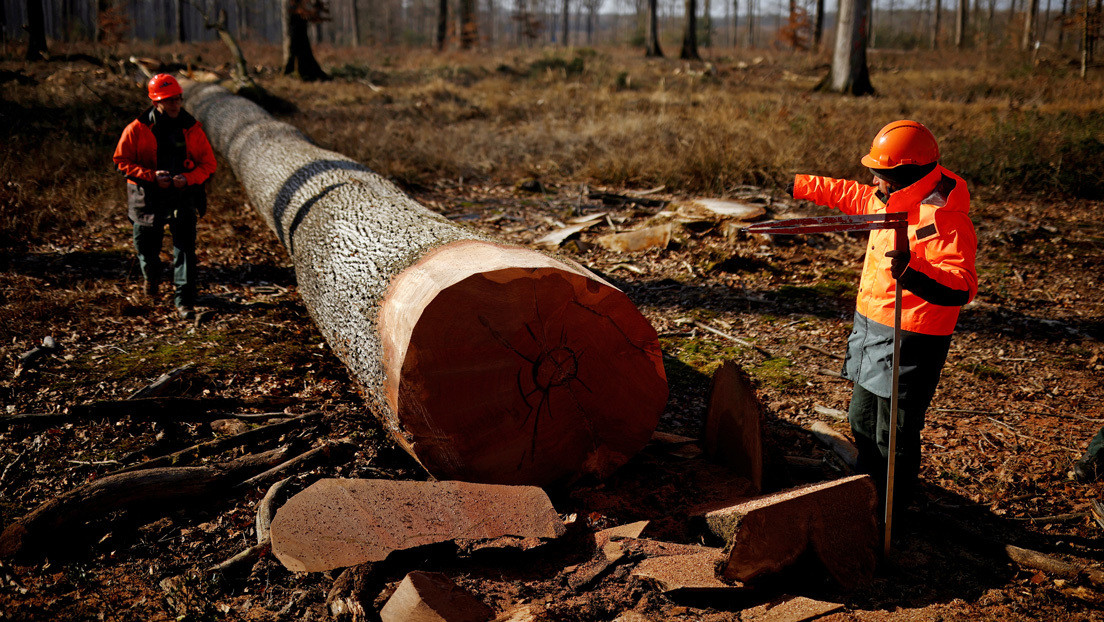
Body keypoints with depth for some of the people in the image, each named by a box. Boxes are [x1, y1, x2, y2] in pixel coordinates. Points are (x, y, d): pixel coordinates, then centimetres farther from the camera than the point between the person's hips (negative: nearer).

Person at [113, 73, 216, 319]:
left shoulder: (191, 128, -2)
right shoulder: (138, 128, -6)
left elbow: (208, 163, 2)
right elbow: (122, 161, -3)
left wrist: (188, 178, -17)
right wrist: (151, 176, -18)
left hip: (183, 196, 0)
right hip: (148, 198, 0)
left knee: (185, 248, -9)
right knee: (146, 246, 15)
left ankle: (184, 301, -4)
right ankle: (152, 277, 50)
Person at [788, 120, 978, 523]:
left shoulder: (945, 219, -23)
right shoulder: (889, 201, 5)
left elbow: (961, 289, -29)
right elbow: (850, 195, 26)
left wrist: (911, 272, -44)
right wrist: (799, 186, 32)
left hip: (909, 340, -10)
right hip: (872, 329, 10)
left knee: (894, 435, 1)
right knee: (862, 420, 22)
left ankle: (892, 511, 18)